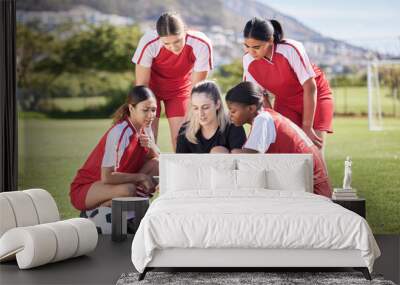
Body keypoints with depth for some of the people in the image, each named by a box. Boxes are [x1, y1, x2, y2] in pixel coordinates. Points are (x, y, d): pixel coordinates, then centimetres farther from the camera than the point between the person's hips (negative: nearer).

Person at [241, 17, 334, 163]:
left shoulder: (291, 49, -31)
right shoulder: (248, 61, -17)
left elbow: (310, 87, -24)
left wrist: (307, 127, -20)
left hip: (314, 97, -3)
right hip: (285, 101, 4)